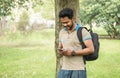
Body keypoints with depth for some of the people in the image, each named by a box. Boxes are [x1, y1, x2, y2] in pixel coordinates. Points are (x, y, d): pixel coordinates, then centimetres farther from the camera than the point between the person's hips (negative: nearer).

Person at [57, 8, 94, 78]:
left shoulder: (82, 31, -6)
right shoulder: (62, 32, 14)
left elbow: (91, 49, -12)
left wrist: (73, 53, -16)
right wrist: (60, 51, -3)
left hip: (78, 69, -5)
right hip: (64, 68, 5)